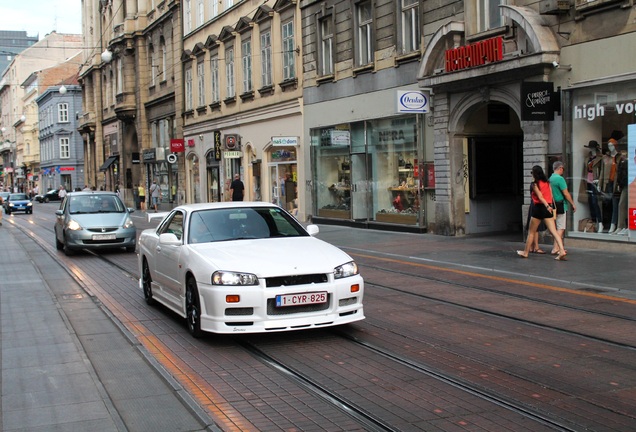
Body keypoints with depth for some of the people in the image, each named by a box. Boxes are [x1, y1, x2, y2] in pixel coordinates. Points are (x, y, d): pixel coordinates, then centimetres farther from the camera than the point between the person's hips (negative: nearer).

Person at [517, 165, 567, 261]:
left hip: (539, 207, -5)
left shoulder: (535, 184, -6)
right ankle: (562, 250, -19)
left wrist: (547, 206, -27)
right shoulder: (547, 182, 11)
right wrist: (551, 206, 15)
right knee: (553, 231, -3)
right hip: (548, 208, 5)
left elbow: (540, 197, -17)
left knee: (531, 232, 9)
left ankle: (526, 252, 19)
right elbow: (551, 196, 10)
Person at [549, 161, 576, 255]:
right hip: (561, 205, -8)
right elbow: (566, 193, -14)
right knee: (561, 228, -7)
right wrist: (573, 204, -4)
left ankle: (558, 247, 19)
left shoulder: (550, 178, 11)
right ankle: (556, 248, -12)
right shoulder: (560, 178, -14)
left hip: (553, 205, 9)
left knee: (558, 227, 15)